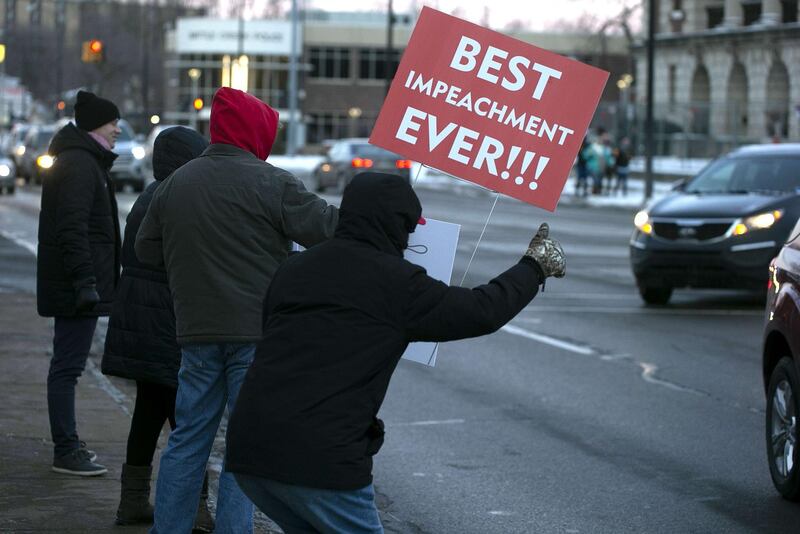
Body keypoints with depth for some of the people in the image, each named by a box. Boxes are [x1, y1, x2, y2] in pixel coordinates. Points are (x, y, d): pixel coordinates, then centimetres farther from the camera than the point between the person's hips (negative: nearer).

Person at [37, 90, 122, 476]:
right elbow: (72, 228, -24)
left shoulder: (84, 162, 19)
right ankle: (65, 452, -5)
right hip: (74, 285, -11)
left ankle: (67, 444, 25)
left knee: (67, 365, 16)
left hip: (69, 286, 11)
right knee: (67, 367, -7)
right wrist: (84, 280, -27)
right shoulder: (80, 165, -16)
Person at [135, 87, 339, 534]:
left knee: (189, 439, 14)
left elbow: (147, 249, 17)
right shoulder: (268, 182, -10)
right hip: (258, 330, -6)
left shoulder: (176, 183, 10)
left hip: (197, 330, 6)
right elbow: (326, 227, -11)